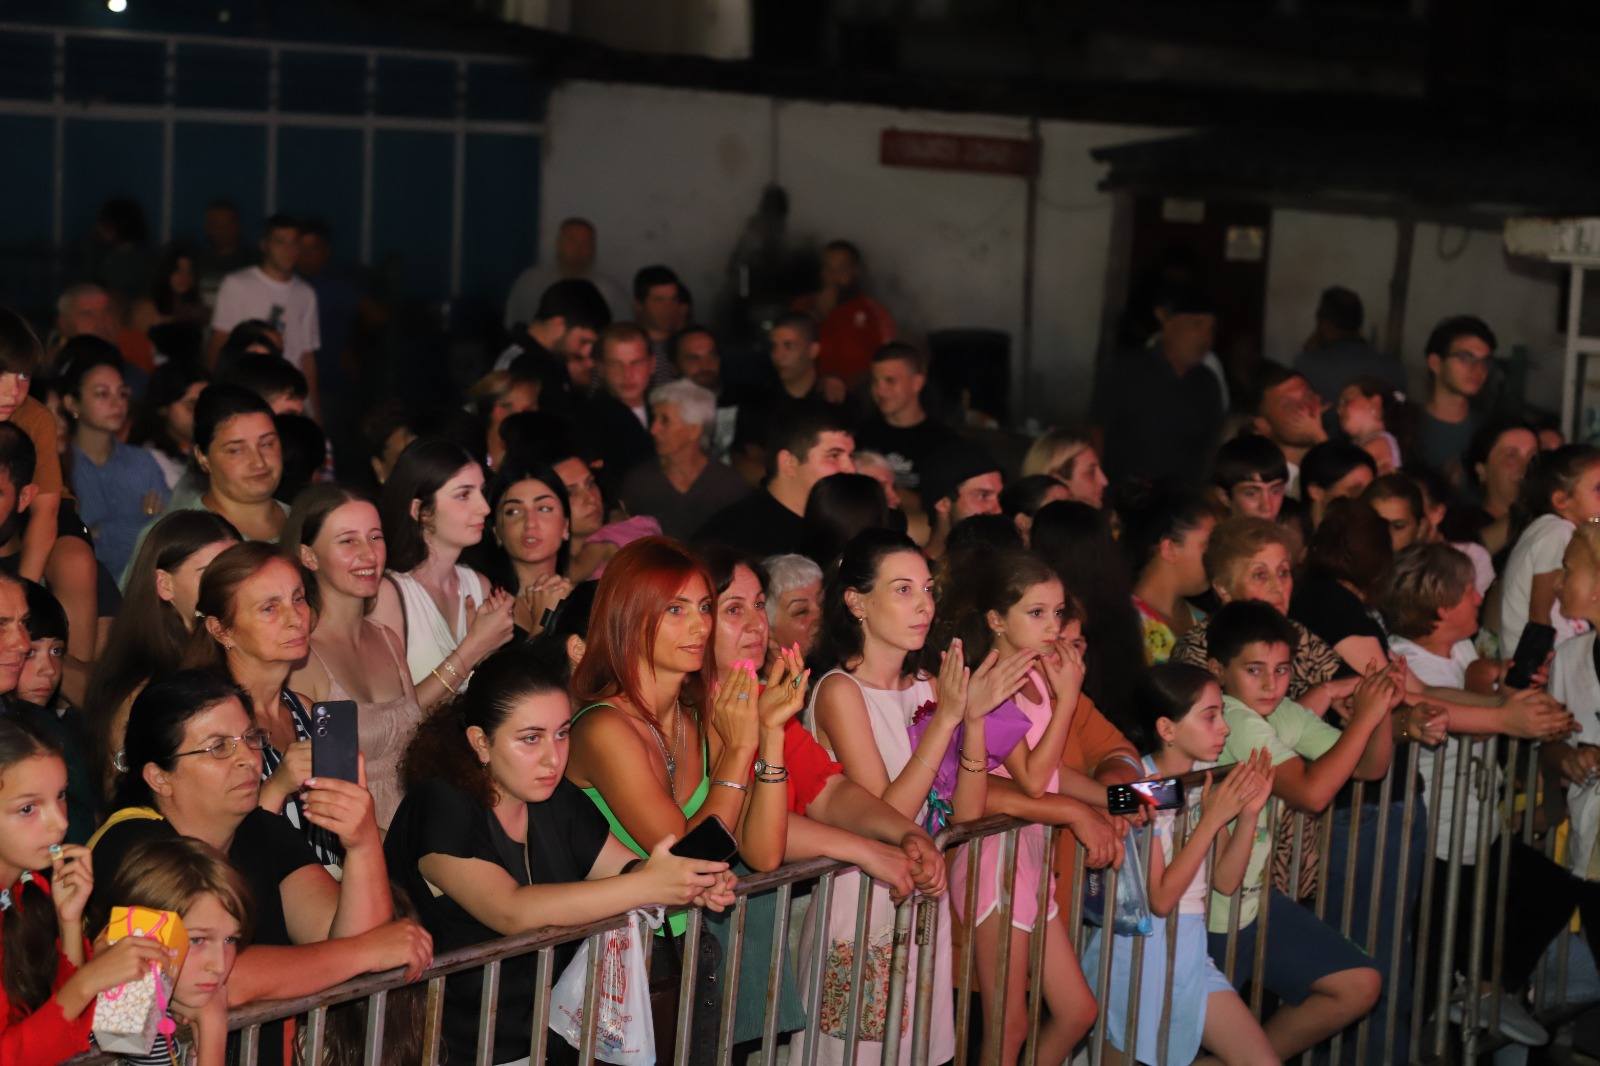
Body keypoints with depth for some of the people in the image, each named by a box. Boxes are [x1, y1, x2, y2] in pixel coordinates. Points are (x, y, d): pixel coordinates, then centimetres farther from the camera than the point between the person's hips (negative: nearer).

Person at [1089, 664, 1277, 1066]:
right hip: (1137, 953, -6)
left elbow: (1225, 882, 5)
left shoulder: (1207, 785, 3)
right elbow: (1160, 899, -20)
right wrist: (1211, 819, -23)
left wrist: (1248, 813, -8)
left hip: (1190, 952, 6)